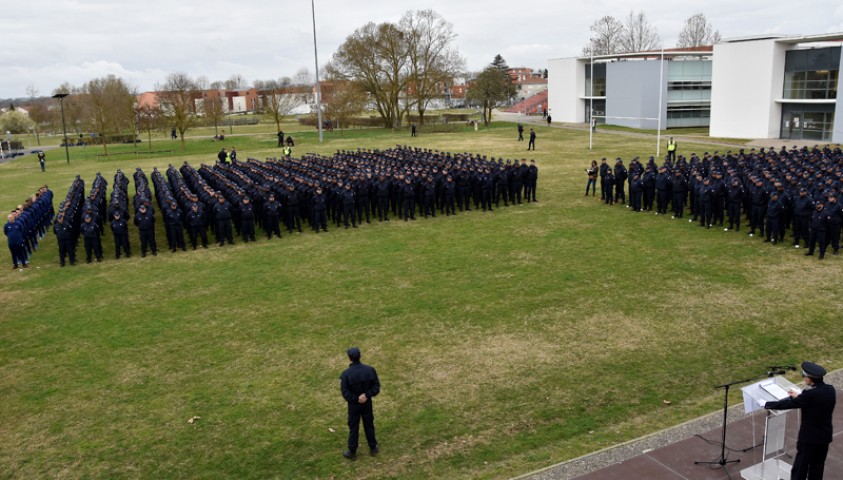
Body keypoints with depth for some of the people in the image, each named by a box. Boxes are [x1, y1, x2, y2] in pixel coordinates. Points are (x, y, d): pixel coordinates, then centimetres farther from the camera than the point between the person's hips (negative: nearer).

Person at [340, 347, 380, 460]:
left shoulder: (346, 374, -22)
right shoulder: (370, 370, -13)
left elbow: (345, 393, -20)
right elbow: (376, 387, -11)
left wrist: (356, 399, -12)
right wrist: (366, 395, -17)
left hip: (354, 405, -2)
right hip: (367, 403, 3)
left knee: (353, 428, 14)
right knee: (369, 425, 21)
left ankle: (352, 452, 29)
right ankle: (373, 448, 36)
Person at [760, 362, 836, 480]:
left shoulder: (810, 394, -27)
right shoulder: (830, 390, -5)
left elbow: (787, 404, -20)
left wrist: (765, 404, -8)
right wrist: (799, 396, 22)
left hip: (809, 437, -7)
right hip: (825, 436, 7)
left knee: (800, 469, 7)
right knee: (817, 468, 18)